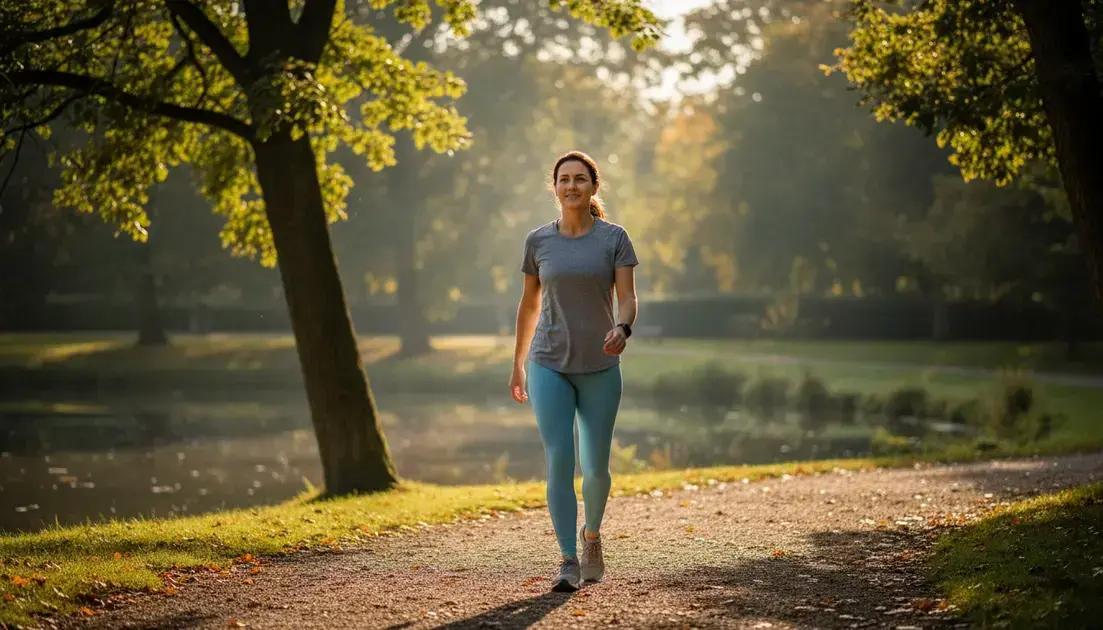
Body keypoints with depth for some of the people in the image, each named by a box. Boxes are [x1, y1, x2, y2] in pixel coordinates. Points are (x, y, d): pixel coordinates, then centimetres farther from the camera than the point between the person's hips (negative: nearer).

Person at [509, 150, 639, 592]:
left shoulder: (614, 238, -1)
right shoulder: (539, 241, 4)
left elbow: (628, 298, -8)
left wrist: (622, 329, -30)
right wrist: (517, 364, 16)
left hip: (600, 368, 0)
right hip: (548, 366, 0)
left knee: (596, 467, 5)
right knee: (559, 461, -11)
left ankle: (591, 535, 33)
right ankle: (568, 561, -7)